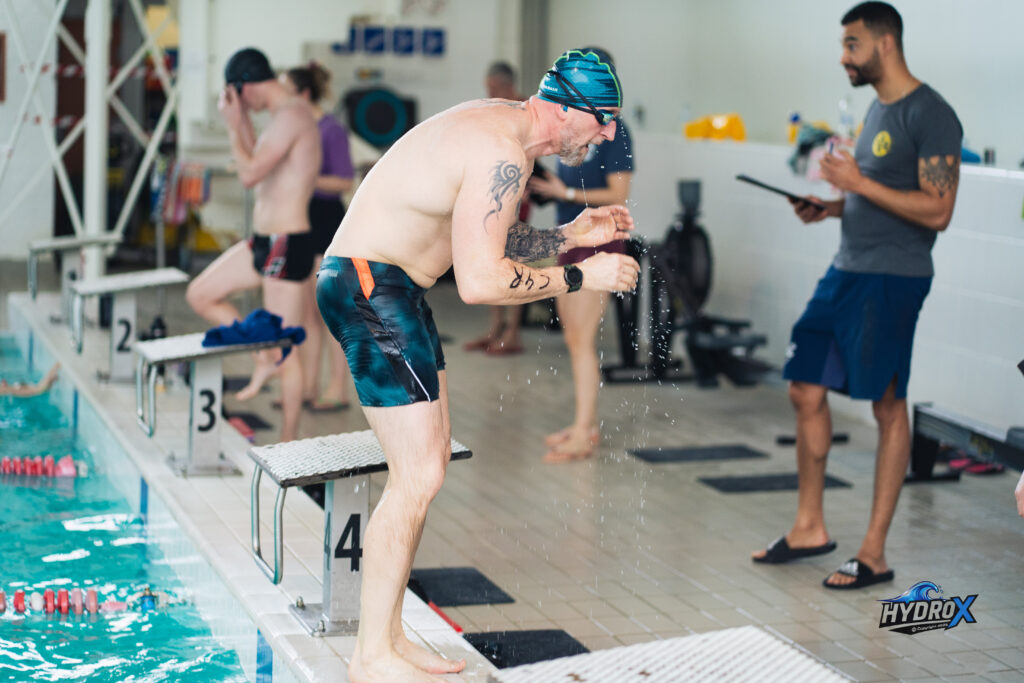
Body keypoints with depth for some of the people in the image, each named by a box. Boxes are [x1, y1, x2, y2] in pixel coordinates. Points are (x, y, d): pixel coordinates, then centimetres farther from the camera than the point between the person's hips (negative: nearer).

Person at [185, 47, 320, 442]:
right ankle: (264, 357, 20)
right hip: (263, 241, 10)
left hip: (287, 245, -10)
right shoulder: (287, 114, 12)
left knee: (285, 350, -1)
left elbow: (250, 174, -23)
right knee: (200, 295, 15)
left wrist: (233, 125, -11)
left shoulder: (291, 116, -19)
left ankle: (289, 444, 9)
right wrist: (242, 120, 14)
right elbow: (258, 164, 24)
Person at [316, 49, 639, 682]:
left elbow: (484, 242, 21)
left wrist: (568, 237, 10)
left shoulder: (508, 135, 12)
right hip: (368, 285, -11)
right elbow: (481, 281, -26)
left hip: (394, 288, 11)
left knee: (431, 460, 13)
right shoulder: (502, 153, -21)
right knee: (418, 476, -9)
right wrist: (581, 275, -17)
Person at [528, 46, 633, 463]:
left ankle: (582, 436, -5)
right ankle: (587, 425, 21)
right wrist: (542, 185, 3)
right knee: (573, 338, 12)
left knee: (581, 339, -9)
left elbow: (617, 195, -17)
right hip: (569, 241, 9)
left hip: (598, 244, -9)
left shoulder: (612, 130, -13)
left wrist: (566, 193, -20)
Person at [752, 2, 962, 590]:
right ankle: (810, 528, 22)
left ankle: (875, 555, 6)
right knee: (807, 391, 9)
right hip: (847, 271, 9)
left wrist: (859, 183, -20)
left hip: (892, 280, -9)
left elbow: (936, 210, -20)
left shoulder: (930, 115, -14)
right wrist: (832, 208, 7)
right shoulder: (877, 108, 15)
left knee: (888, 407, -1)